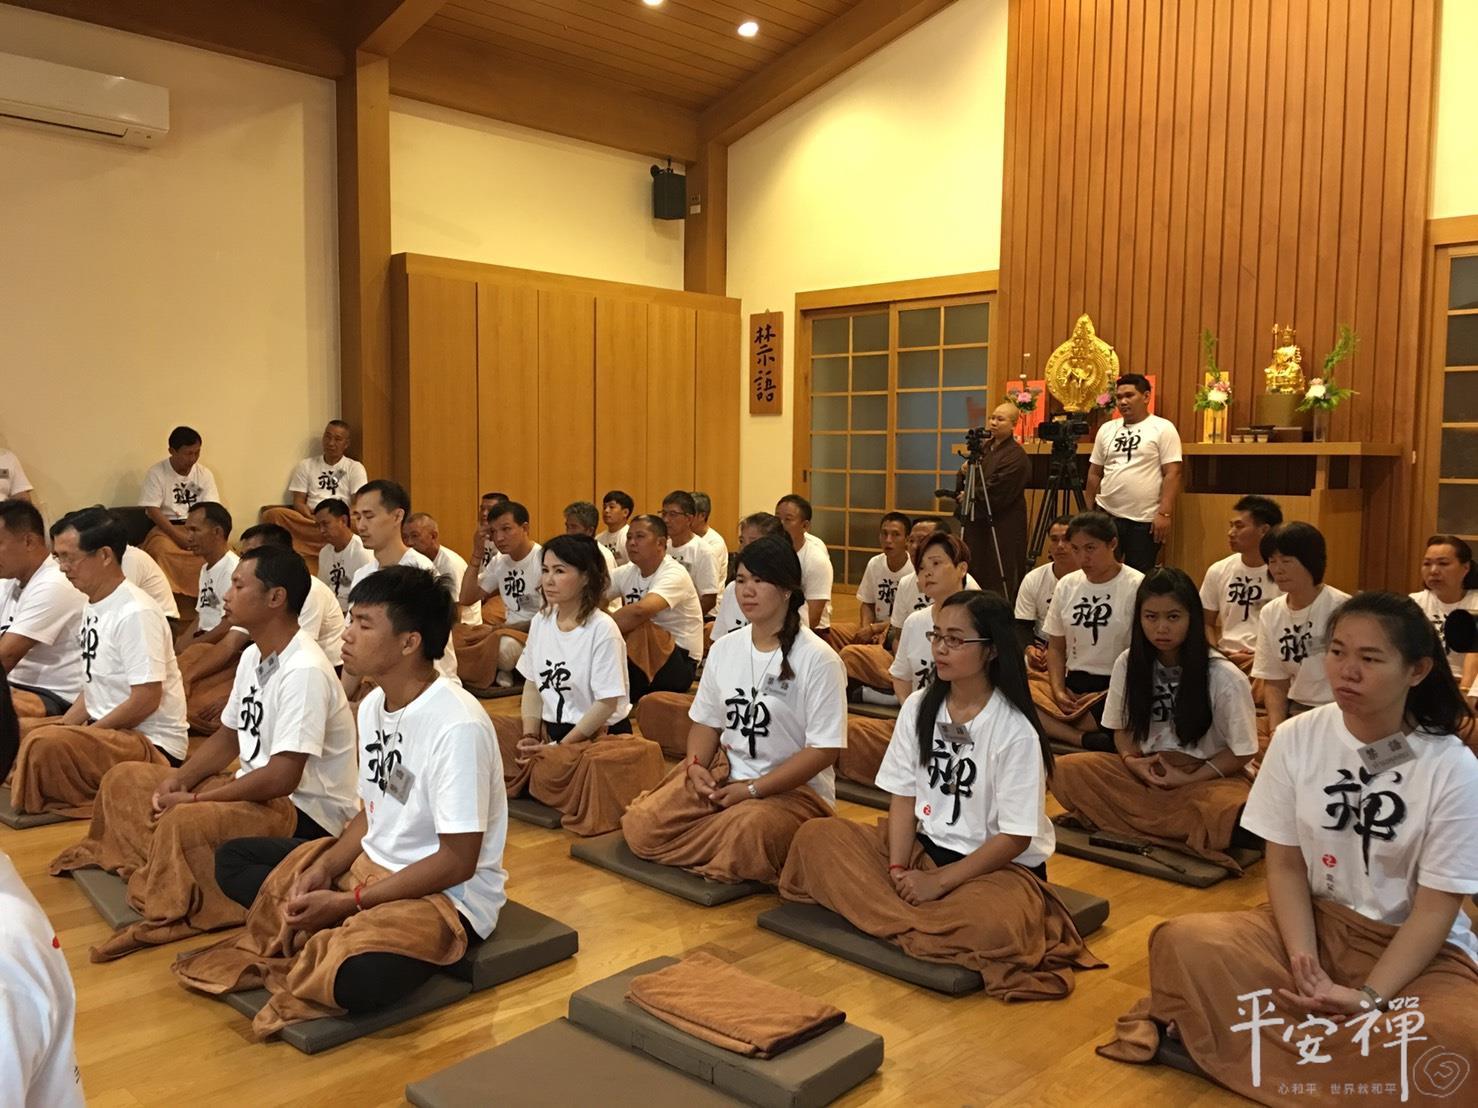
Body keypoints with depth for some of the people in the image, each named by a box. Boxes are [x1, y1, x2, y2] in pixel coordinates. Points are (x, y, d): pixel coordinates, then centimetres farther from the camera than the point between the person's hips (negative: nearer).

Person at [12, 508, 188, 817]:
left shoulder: (135, 613, -20)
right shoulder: (94, 605, 10)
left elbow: (146, 699, -22)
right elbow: (95, 687, 16)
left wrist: (86, 734, -15)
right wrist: (62, 726, 2)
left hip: (151, 743, -10)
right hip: (107, 729, 10)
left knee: (44, 746, -28)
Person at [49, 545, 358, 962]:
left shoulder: (304, 671, -25)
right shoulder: (253, 656, 7)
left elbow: (282, 778, -28)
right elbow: (229, 736, 16)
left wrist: (195, 799, -17)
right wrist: (176, 781, -2)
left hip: (306, 813, -10)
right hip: (252, 788, 10)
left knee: (184, 823, -34)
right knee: (124, 780, 12)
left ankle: (174, 914, -12)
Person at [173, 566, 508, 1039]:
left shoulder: (457, 726, -26)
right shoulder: (373, 704, 1)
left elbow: (458, 862, -23)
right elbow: (371, 813, 11)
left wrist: (347, 902, -20)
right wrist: (325, 868, -7)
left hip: (447, 894, -8)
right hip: (371, 863, 9)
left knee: (360, 977, -36)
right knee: (234, 857, 9)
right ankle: (325, 937, -7)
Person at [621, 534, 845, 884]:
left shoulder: (817, 659, -13)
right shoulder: (724, 648, 6)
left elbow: (824, 750, -14)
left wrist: (752, 789, -17)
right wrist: (696, 765, -8)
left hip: (794, 789, -5)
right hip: (723, 776, 5)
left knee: (747, 832, -37)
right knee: (641, 826, -15)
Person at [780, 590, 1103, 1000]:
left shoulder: (1015, 731, -15)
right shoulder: (919, 707, 1)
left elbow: (1015, 837, -14)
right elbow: (904, 796, 2)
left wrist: (939, 881, -18)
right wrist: (897, 869, -13)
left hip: (1001, 864, -5)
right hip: (925, 846, 6)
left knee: (993, 923, -39)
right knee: (815, 836, -11)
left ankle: (896, 922, -12)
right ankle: (926, 926, -15)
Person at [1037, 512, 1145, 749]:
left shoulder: (1137, 587, -5)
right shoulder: (1067, 585, 10)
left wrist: (1104, 696, -13)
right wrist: (1059, 691, -3)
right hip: (1072, 683, 7)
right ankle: (1088, 740, -27)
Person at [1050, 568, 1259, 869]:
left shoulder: (1225, 677, -14)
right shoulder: (1128, 663, -4)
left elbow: (1241, 751, -6)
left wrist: (1186, 780, -17)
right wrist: (1132, 760, -13)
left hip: (1206, 777, -4)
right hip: (1145, 771, 4)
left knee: (1234, 812, -39)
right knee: (1067, 771, -23)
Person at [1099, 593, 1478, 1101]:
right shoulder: (1296, 739, -8)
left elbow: (1437, 908, -12)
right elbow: (1286, 865, -3)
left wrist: (1367, 997, -23)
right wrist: (1304, 963, -20)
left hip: (1418, 946, -1)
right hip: (1317, 922, 2)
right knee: (1184, 942, -25)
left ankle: (1269, 1044, -17)